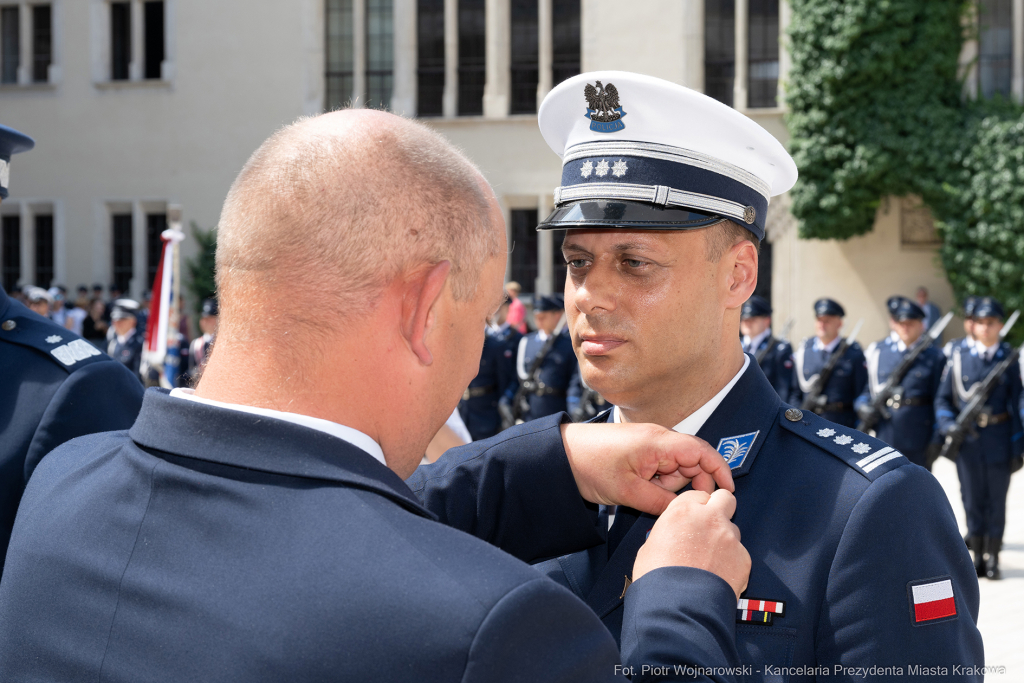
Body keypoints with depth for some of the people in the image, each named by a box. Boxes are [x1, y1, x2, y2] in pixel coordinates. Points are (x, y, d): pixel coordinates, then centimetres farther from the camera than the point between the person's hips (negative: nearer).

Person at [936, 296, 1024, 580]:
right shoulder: (959, 356, 3)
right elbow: (943, 399, 6)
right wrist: (949, 427, -11)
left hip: (999, 437, -1)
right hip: (967, 438, 1)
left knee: (996, 497, 3)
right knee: (972, 498, 6)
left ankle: (992, 558, 12)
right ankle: (978, 556, 16)